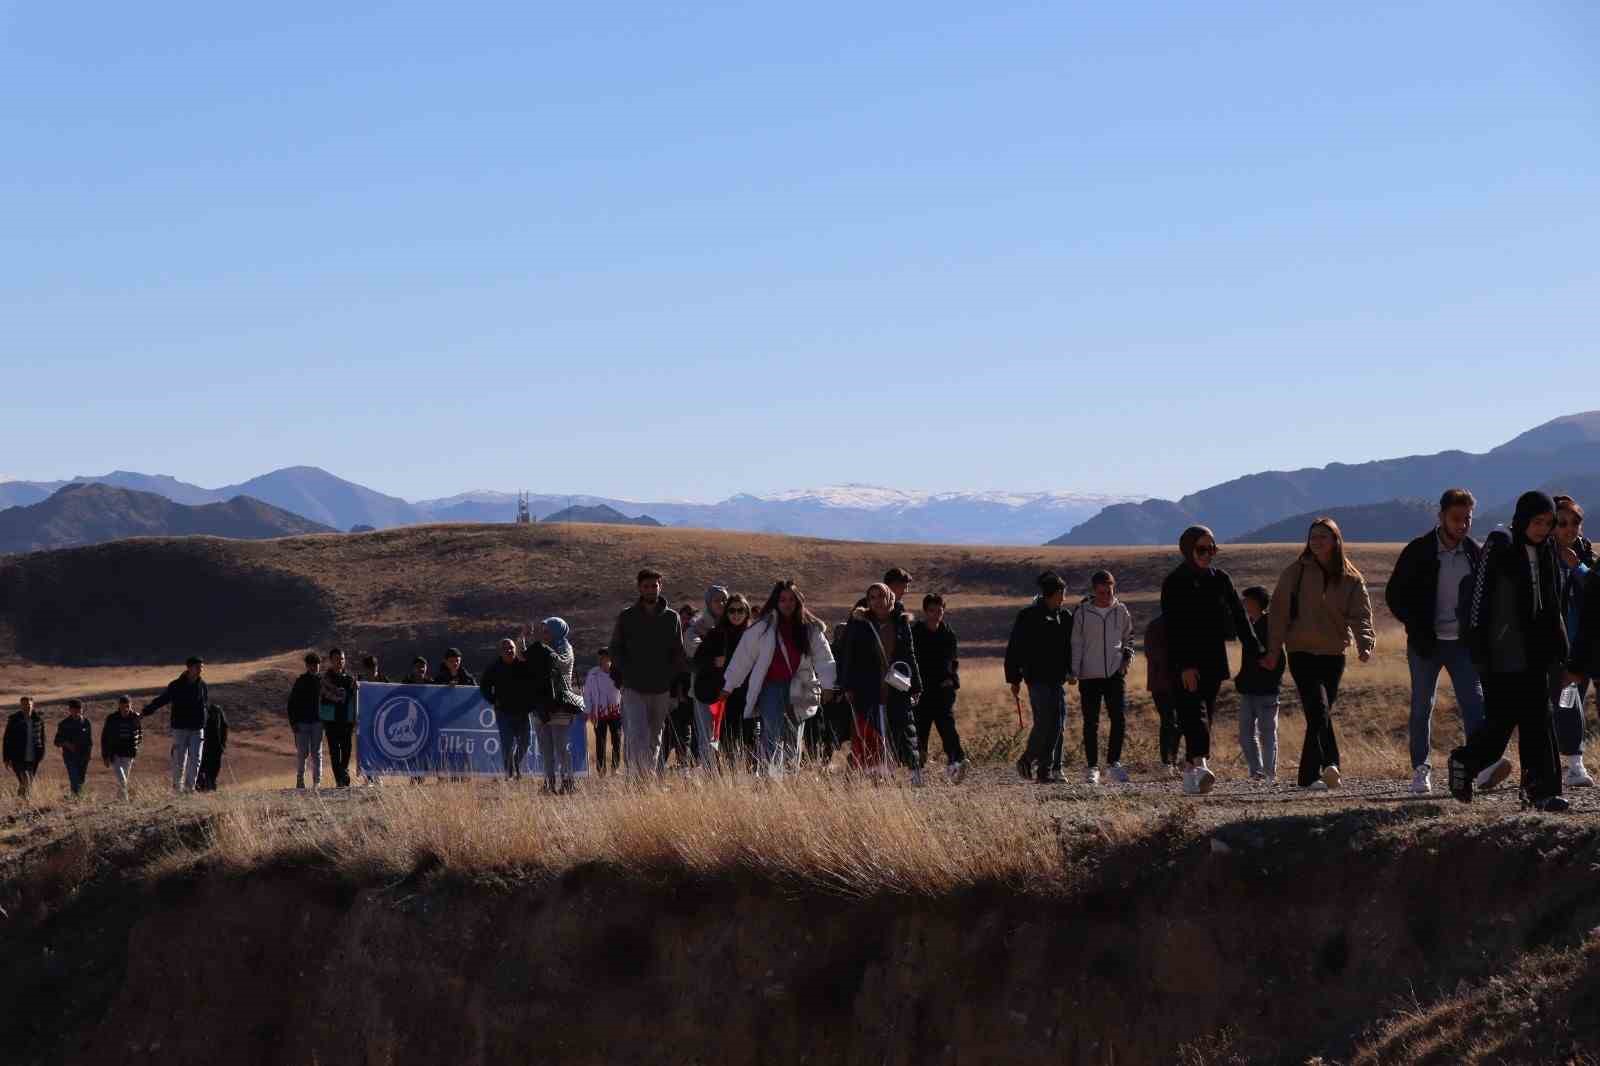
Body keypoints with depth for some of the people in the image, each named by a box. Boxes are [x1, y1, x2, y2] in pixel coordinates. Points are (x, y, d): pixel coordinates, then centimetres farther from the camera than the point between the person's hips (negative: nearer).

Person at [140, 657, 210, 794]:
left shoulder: (202, 686, 5)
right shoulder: (176, 686, -4)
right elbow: (161, 700, 0)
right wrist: (145, 710, -11)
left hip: (197, 729, 2)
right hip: (180, 727, -2)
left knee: (195, 759, -3)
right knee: (179, 759, -3)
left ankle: (190, 786, 3)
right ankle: (177, 786, 9)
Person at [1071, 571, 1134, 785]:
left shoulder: (1121, 611, 6)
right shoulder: (1082, 613, -1)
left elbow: (1128, 637, 20)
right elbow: (1076, 644, 1)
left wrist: (1128, 655, 3)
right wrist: (1074, 671, -6)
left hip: (1116, 673, 1)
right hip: (1089, 676, -1)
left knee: (1120, 719, -8)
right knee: (1091, 723, 3)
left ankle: (1113, 762, 6)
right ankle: (1091, 767, 12)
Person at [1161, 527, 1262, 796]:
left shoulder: (1220, 579, 10)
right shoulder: (1174, 583, -5)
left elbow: (1239, 617, 10)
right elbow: (1173, 629, -12)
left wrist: (1256, 651, 1)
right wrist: (1184, 665, -22)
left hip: (1213, 662, 5)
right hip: (1186, 664, -5)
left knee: (1205, 715, 6)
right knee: (1195, 712, -19)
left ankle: (1191, 774, 11)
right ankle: (1200, 764, -34)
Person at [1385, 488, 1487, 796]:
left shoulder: (1476, 553, 2)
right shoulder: (1418, 552, -6)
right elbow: (1394, 595, -1)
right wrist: (1417, 628, -10)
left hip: (1463, 643, 2)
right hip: (1426, 644, -2)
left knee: (1474, 703, -9)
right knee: (1422, 707, 5)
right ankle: (1421, 770, 15)